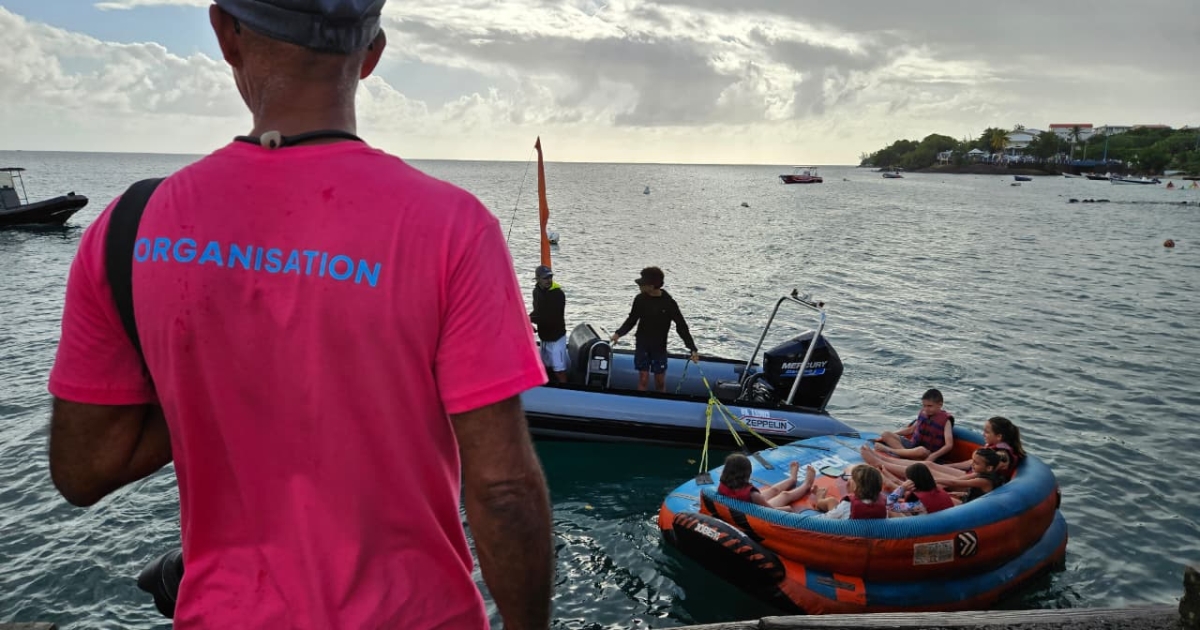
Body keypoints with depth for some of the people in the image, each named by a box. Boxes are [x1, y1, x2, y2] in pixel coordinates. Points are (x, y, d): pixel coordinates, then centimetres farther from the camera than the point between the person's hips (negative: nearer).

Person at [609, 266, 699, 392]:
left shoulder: (669, 303, -15)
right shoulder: (640, 299, -9)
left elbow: (681, 326, -12)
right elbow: (632, 320, 5)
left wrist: (693, 349, -18)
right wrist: (619, 333, -9)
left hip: (659, 348, -1)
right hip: (642, 346, 1)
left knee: (660, 382, 7)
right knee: (643, 380, 1)